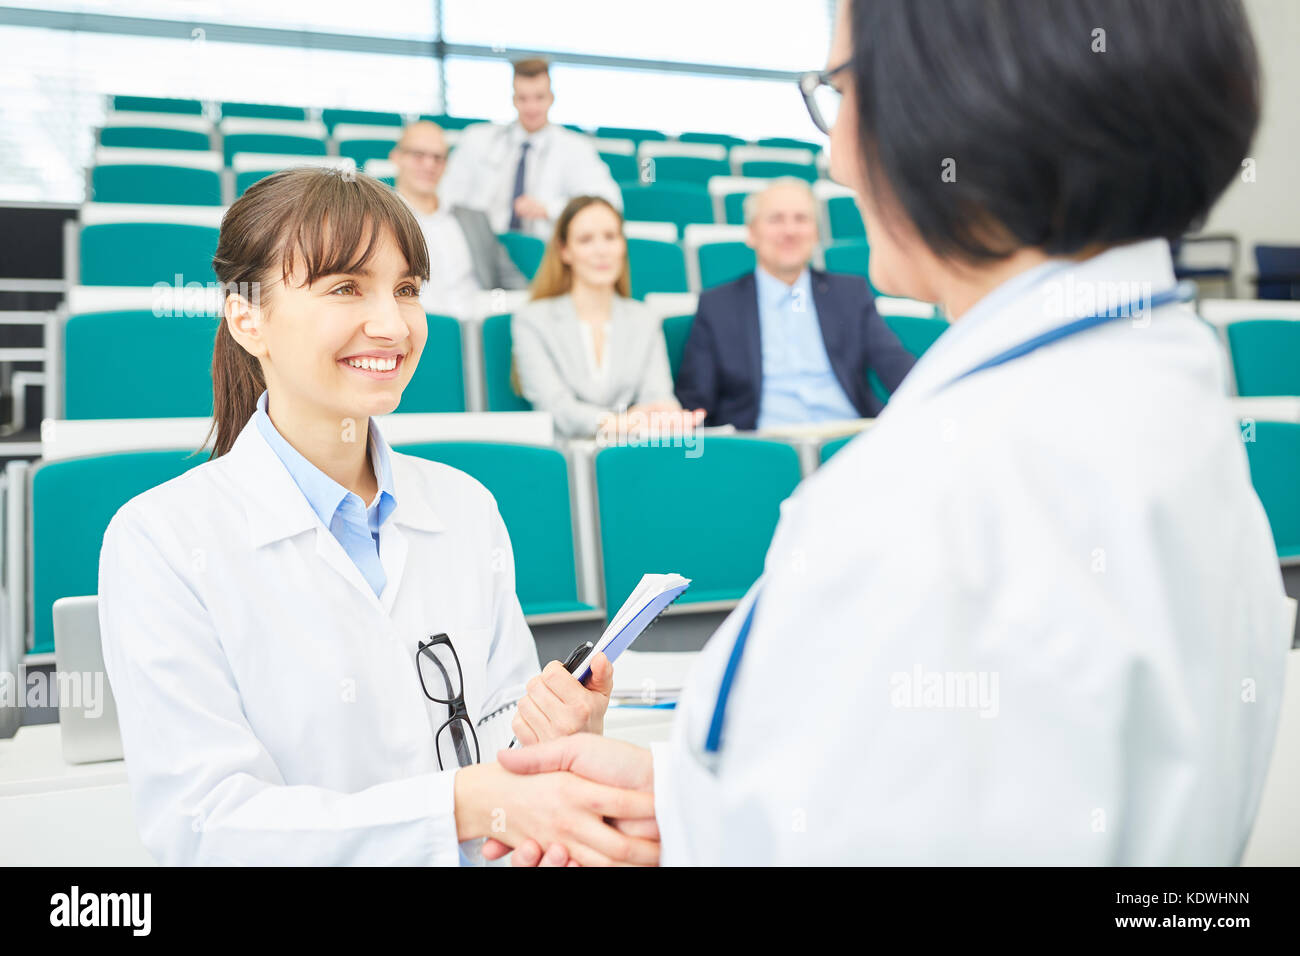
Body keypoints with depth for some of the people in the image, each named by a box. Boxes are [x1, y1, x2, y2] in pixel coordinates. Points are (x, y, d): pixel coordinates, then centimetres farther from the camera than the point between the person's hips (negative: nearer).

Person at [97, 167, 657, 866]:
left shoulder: (466, 508, 4)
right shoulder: (160, 539, -8)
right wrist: (463, 803, -25)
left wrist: (558, 736, -13)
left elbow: (496, 739, 8)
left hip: (470, 857, 4)